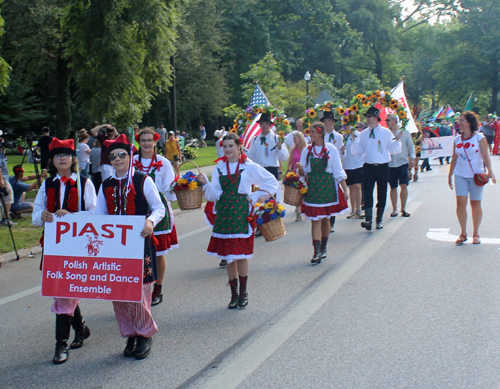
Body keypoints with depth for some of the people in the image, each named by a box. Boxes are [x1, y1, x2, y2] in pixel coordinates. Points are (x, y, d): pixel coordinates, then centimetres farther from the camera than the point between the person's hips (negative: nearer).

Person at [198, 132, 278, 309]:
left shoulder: (249, 167, 0)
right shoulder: (219, 168, 10)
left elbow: (272, 183, 5)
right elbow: (213, 195, 5)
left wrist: (254, 197, 0)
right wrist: (205, 183, -12)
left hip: (242, 214, -3)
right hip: (224, 214, 3)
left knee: (241, 255, -2)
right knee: (228, 256, 6)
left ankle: (243, 292, 14)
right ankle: (234, 294, 17)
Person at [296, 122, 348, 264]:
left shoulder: (331, 149, 1)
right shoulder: (306, 151, 6)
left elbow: (338, 172, 3)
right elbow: (303, 173, 7)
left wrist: (345, 189, -1)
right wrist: (300, 167, -15)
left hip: (328, 187, 0)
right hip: (312, 188, 0)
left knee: (326, 219, 9)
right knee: (315, 220, -6)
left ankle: (323, 248, 22)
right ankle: (317, 252, -10)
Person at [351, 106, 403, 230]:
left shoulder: (386, 132, 1)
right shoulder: (363, 134, 7)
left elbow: (394, 150, 3)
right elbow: (358, 152, 7)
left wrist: (397, 140, -13)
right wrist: (354, 140, -5)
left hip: (382, 167, -1)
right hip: (368, 167, 1)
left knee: (382, 194, 7)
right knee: (367, 193, -9)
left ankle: (379, 220, 18)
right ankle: (368, 220, -14)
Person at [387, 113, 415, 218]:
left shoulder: (404, 132, 2)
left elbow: (411, 145, 9)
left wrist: (412, 158, 0)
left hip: (403, 162, 0)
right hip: (390, 164, 1)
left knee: (404, 185, -6)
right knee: (393, 187, 5)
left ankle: (403, 209, 7)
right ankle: (394, 210, 15)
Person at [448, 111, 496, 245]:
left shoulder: (479, 138, -4)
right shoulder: (457, 139, 7)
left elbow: (485, 156, -8)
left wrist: (490, 171, -21)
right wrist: (450, 175, 14)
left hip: (476, 175, -3)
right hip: (460, 175, 3)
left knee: (475, 204, 4)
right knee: (461, 202, -9)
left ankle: (476, 234, 16)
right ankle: (463, 233, 0)